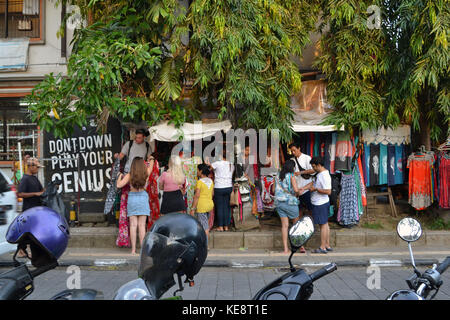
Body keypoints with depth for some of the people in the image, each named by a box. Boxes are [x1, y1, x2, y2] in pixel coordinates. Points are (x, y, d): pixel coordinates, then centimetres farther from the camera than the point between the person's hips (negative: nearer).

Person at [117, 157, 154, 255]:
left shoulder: (129, 175, -7)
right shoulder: (146, 174, -4)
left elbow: (119, 185, -7)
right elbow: (151, 165, 16)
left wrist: (120, 176, 12)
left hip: (132, 198, 0)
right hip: (142, 198, 0)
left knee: (133, 225, 2)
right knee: (142, 225, 3)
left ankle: (133, 249, 3)